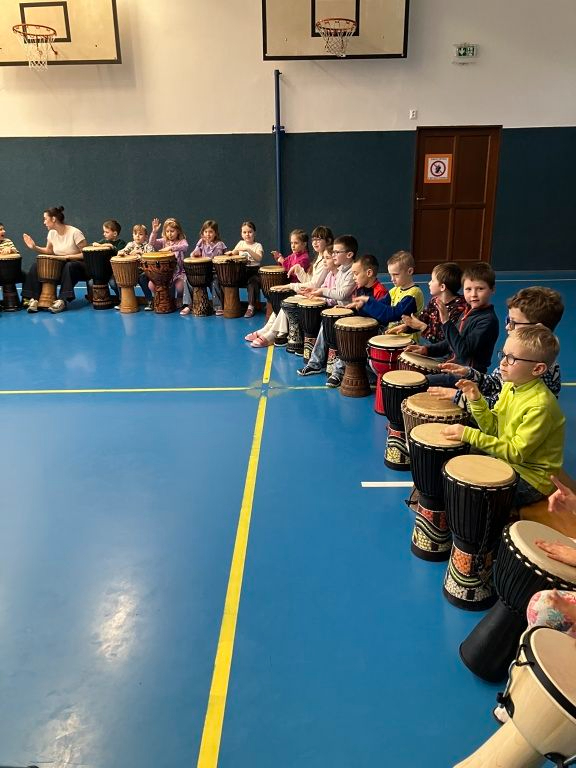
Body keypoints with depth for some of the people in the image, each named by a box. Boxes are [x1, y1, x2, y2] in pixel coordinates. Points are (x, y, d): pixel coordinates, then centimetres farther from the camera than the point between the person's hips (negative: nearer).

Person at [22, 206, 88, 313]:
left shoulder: (75, 233, -17)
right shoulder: (52, 233, 2)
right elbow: (49, 251, 16)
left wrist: (68, 256, -23)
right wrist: (34, 247, 0)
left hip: (77, 265, -6)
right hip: (59, 265, 6)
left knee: (69, 266, -40)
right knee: (36, 266, -13)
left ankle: (62, 300, -38)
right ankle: (34, 299, -15)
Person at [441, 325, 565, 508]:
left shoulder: (540, 405, -26)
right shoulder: (510, 386, -1)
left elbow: (515, 453, -25)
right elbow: (493, 428, 3)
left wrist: (469, 435, -28)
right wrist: (476, 400, -13)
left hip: (531, 479, -8)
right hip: (505, 460, 8)